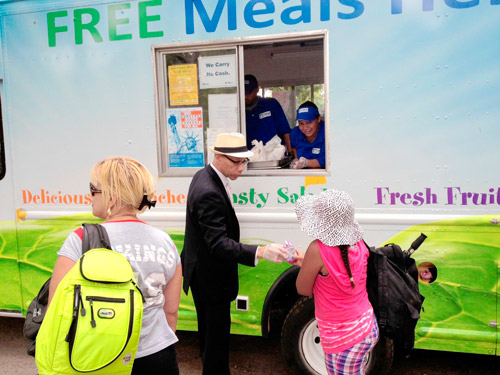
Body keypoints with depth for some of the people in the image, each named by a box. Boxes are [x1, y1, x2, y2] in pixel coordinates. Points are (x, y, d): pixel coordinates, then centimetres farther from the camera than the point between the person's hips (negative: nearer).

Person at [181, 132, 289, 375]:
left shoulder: (205, 176, 2)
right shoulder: (209, 193, -30)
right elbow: (218, 243, -36)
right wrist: (260, 252, -45)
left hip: (202, 271, 11)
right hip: (210, 278, -11)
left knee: (208, 331, 25)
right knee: (217, 336, 4)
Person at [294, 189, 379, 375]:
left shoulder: (318, 250, -23)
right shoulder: (358, 244, -4)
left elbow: (303, 290, -10)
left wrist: (304, 265, 5)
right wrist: (307, 262, 13)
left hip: (344, 338, -6)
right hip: (368, 328, 7)